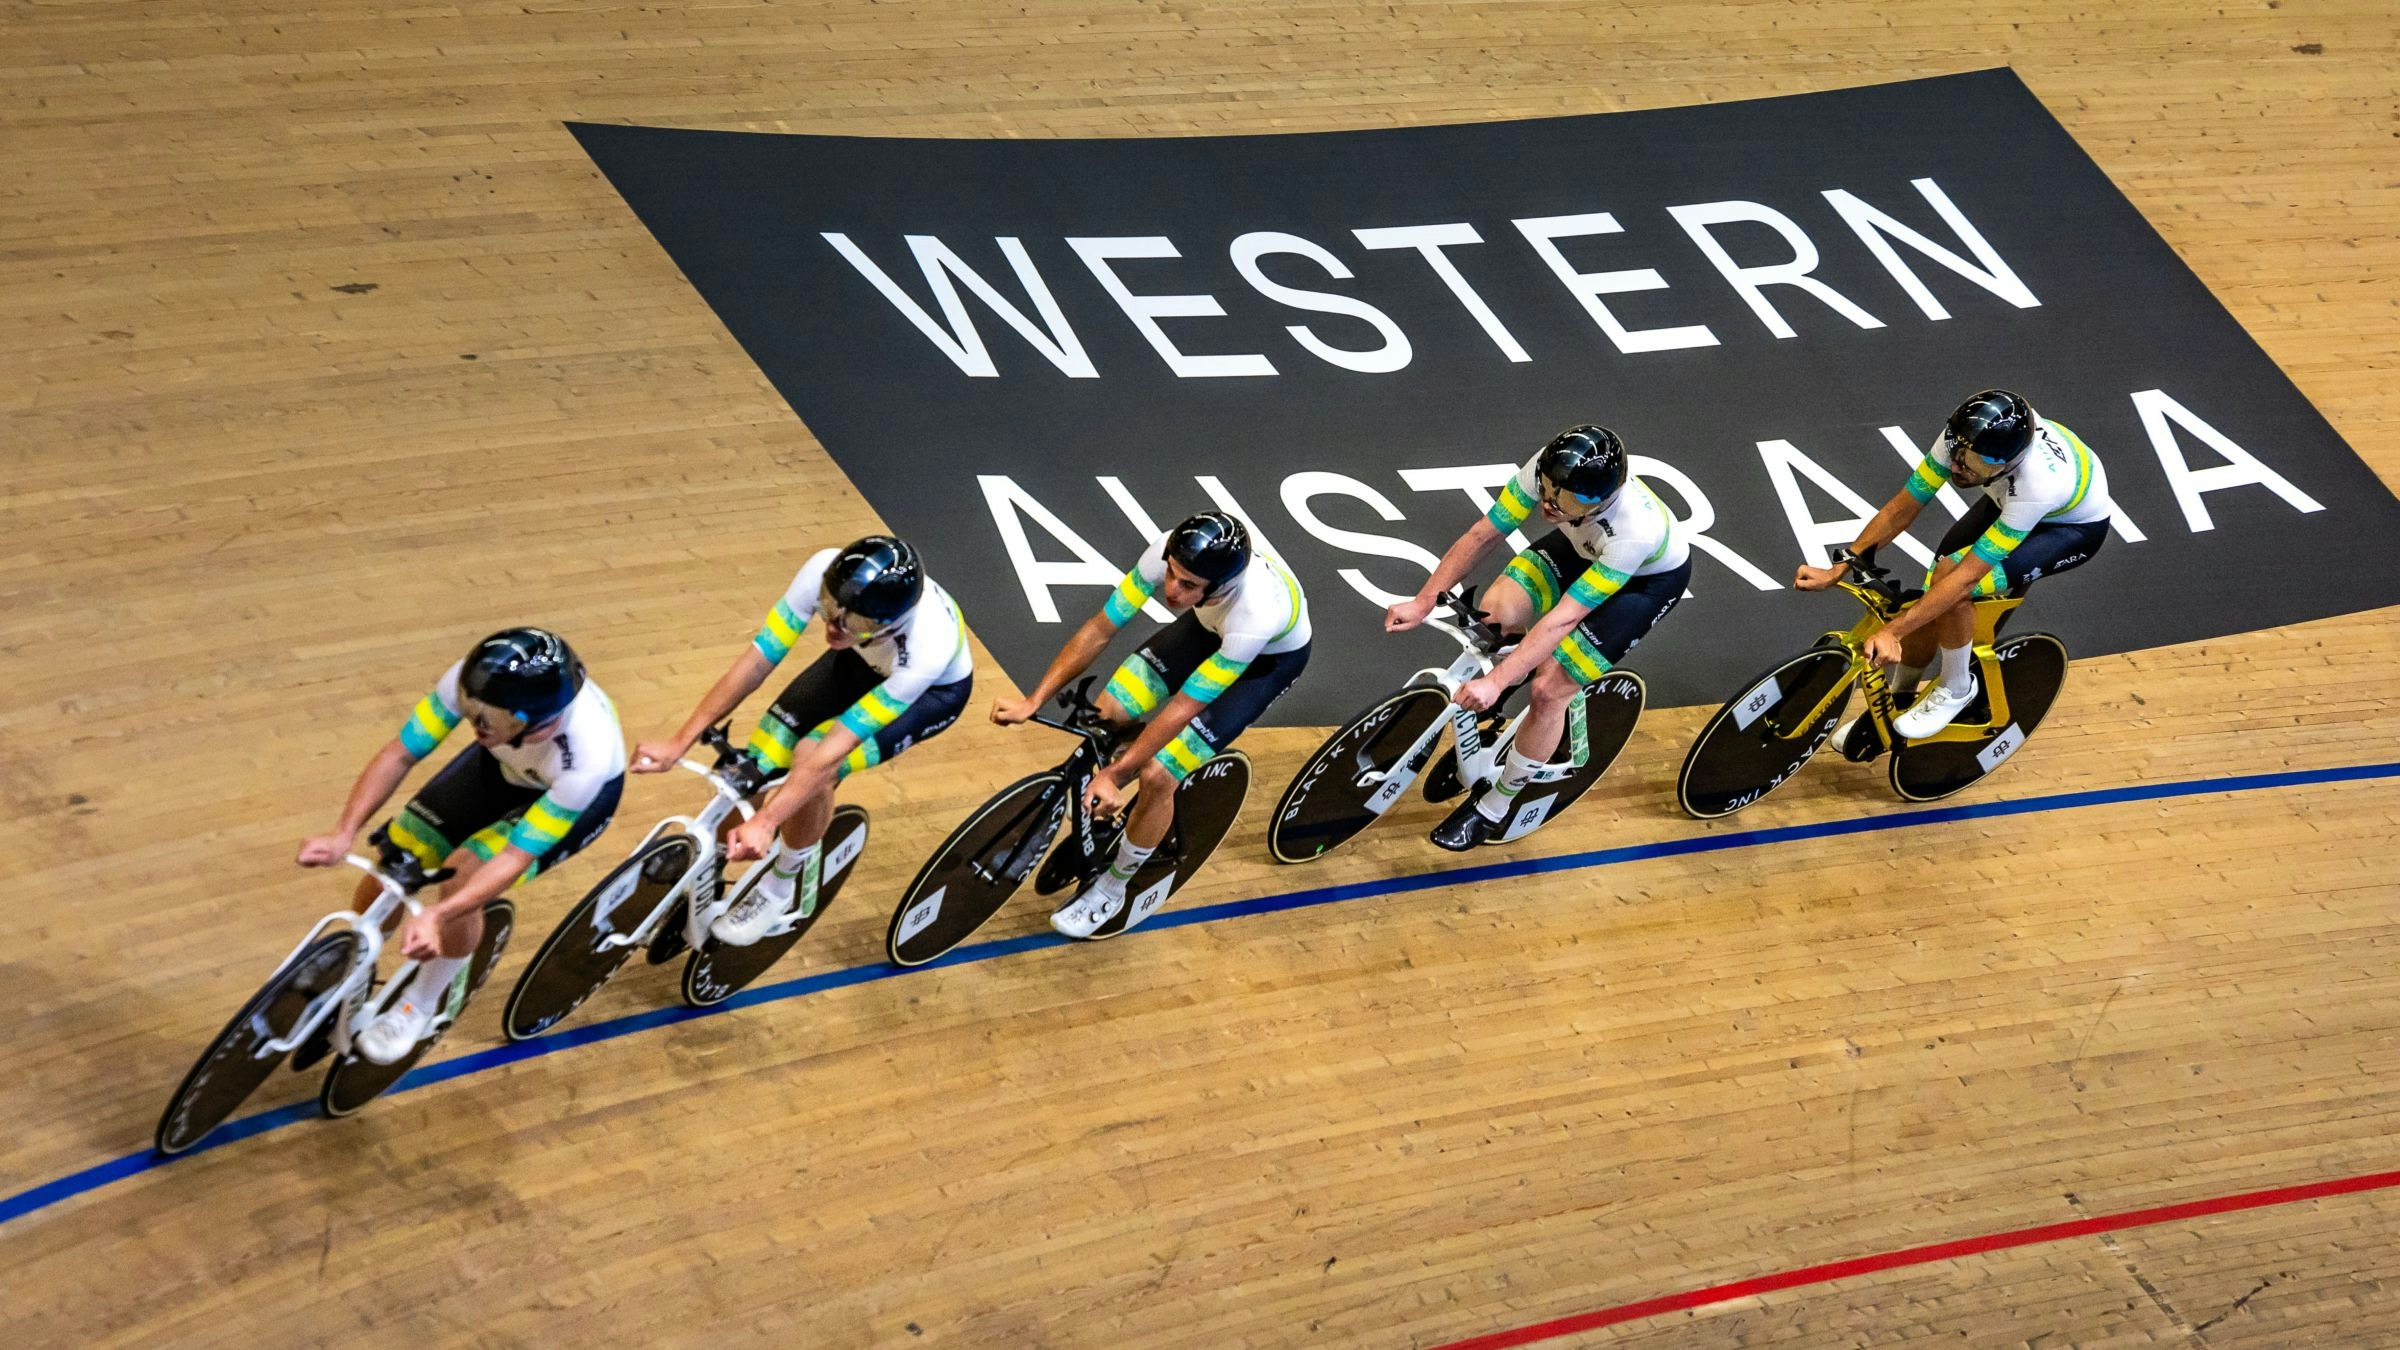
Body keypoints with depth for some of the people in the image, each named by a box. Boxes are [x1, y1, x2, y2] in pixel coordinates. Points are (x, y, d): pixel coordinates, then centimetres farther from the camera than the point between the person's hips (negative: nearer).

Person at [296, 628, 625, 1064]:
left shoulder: (588, 757, -43)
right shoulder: (469, 681, -35)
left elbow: (517, 857, -37)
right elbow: (399, 754, -23)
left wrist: (436, 914, -49)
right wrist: (343, 832, -35)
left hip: (567, 793, -4)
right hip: (503, 767, 4)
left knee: (462, 878, -25)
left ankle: (424, 1005, 3)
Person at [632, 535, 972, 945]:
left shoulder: (926, 650, -44)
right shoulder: (823, 572, -35)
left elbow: (836, 746, -39)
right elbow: (757, 659, -27)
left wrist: (765, 821, -41)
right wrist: (679, 741, -26)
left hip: (934, 687, -4)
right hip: (865, 659, 5)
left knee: (813, 762, -27)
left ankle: (785, 887, 0)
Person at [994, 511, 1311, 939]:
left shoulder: (1255, 616, -44)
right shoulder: (1168, 551, -33)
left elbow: (1182, 707, -34)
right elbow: (1099, 629, -22)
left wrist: (1112, 774, -30)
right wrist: (1032, 701, -24)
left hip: (1270, 653, -5)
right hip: (1209, 622, 5)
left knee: (1156, 775, -13)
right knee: (1107, 714, -9)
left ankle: (1111, 890, 11)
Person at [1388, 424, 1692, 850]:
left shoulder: (1634, 531, -43)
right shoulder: (1548, 469, -33)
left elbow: (1561, 619, -40)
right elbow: (1483, 535, -21)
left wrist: (1495, 683, -41)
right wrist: (1422, 603, -20)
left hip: (1650, 575, -5)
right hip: (1585, 546, 5)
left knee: (1548, 691, -14)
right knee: (1497, 611, -21)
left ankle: (1492, 810, 7)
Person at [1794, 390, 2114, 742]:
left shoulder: (2039, 484, -43)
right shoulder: (1964, 439, -30)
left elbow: (1966, 577, -40)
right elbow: (1901, 508, -19)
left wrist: (1892, 632, -42)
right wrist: (1837, 569, -22)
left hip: (2075, 525, -6)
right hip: (2008, 501, 6)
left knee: (1952, 581, -27)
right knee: (1930, 604, -6)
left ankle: (1956, 690, -3)